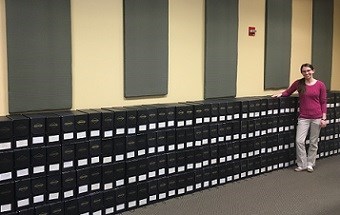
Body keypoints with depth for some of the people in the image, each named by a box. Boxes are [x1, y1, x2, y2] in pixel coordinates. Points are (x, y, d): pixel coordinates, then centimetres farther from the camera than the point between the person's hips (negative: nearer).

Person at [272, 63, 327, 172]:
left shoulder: (320, 85, -2)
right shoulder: (298, 83, 1)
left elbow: (323, 102, 0)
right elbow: (288, 92, 14)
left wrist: (324, 118, -4)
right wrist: (281, 94, -8)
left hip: (317, 117, -1)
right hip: (303, 117, 1)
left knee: (313, 142, 8)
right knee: (299, 141, -7)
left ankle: (310, 164, 23)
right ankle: (302, 164, 8)